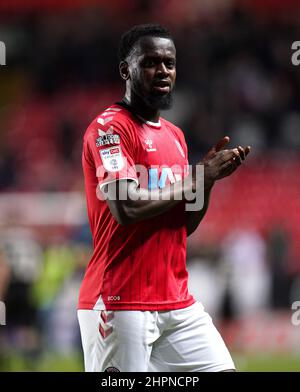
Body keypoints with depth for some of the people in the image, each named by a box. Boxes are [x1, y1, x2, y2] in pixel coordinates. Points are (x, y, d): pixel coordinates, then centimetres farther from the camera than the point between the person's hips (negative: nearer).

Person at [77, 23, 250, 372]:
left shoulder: (175, 135, 17)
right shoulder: (109, 128, -8)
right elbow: (126, 208, -21)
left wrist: (210, 177, 1)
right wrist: (198, 178, -11)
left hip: (178, 301, 8)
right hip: (120, 303, -8)